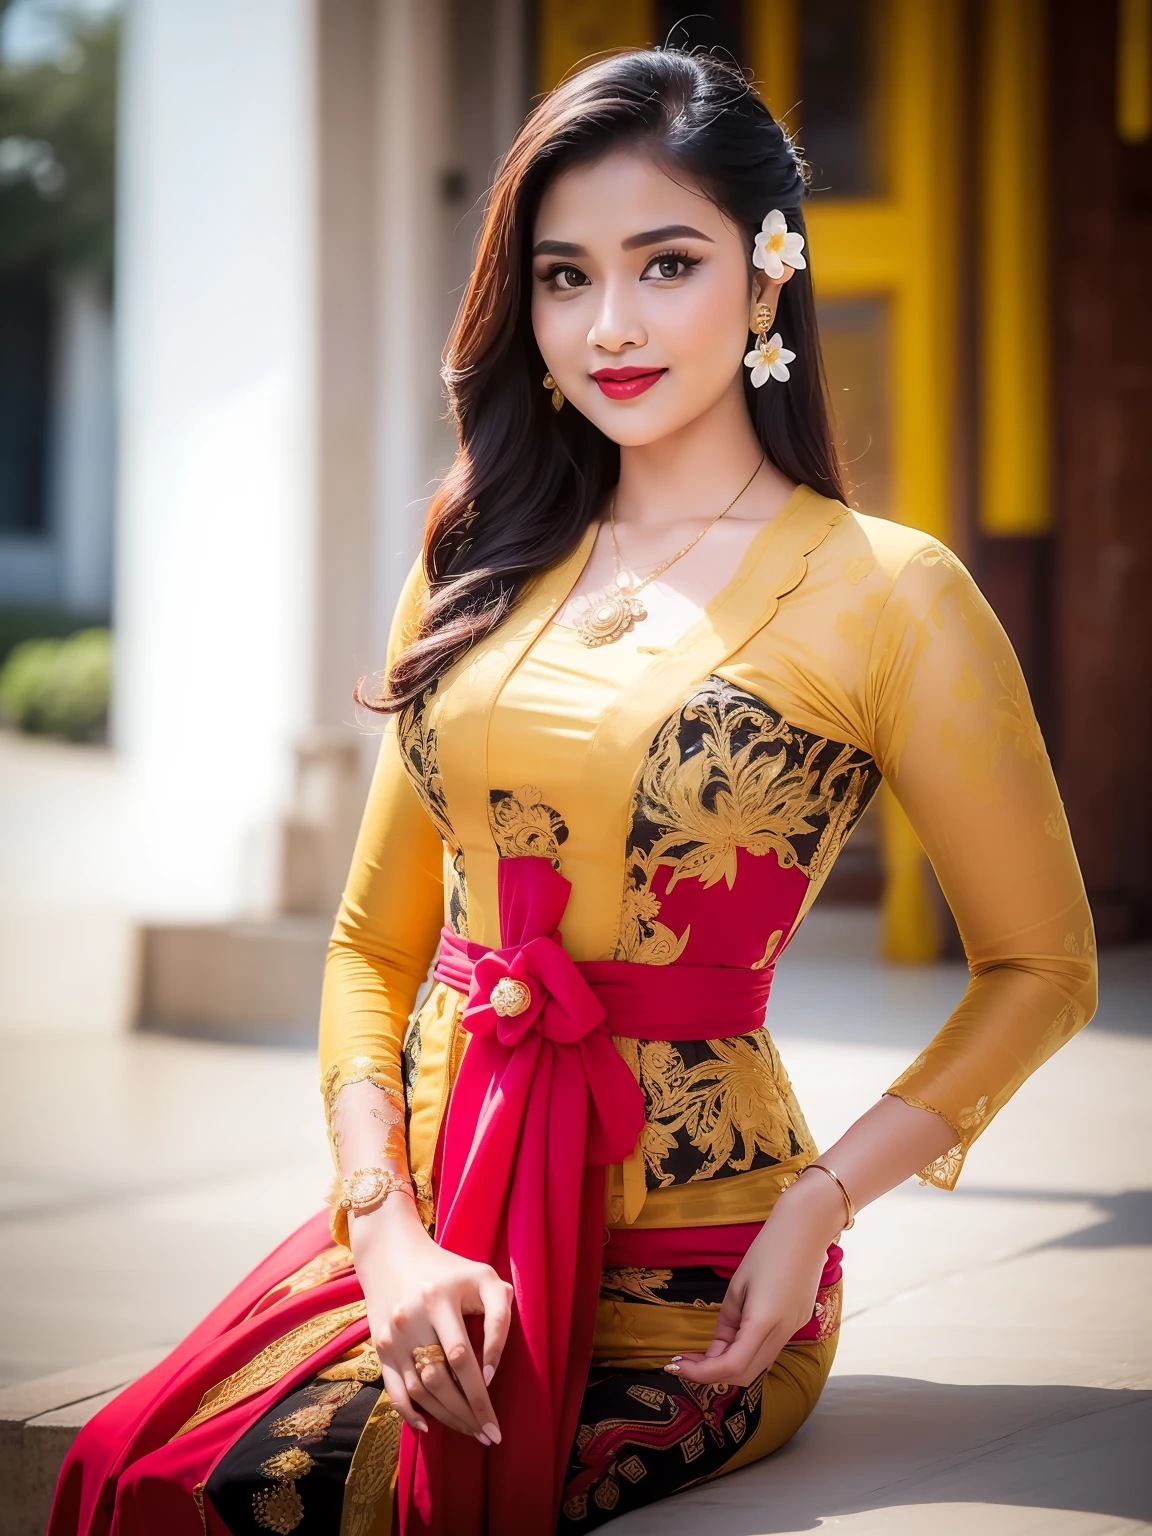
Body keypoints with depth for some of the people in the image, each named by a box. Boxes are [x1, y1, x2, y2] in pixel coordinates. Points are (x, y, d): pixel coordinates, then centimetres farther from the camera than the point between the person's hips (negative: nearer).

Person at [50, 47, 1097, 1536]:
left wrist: (822, 1203, -9)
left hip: (680, 1293, -4)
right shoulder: (478, 575, 12)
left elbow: (1039, 967, 4)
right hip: (441, 1231, 5)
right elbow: (372, 942, 13)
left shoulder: (884, 594, -3)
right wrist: (390, 1231, -5)